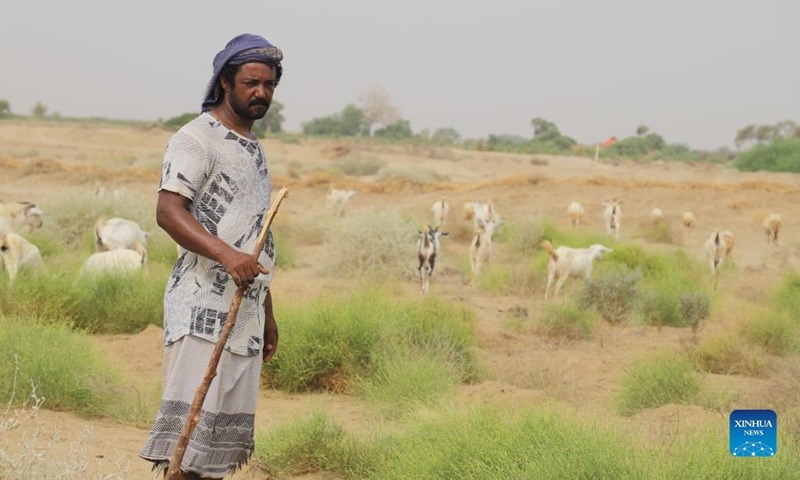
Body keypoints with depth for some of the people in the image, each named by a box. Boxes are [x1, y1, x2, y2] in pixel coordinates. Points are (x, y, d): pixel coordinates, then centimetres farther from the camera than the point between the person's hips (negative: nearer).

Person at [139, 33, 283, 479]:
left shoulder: (253, 146, 21)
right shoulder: (197, 138, -6)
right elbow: (168, 211, -19)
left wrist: (267, 314, 24)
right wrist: (226, 255, -32)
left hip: (246, 306, 9)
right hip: (204, 307, -9)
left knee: (229, 425, 6)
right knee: (191, 415, -15)